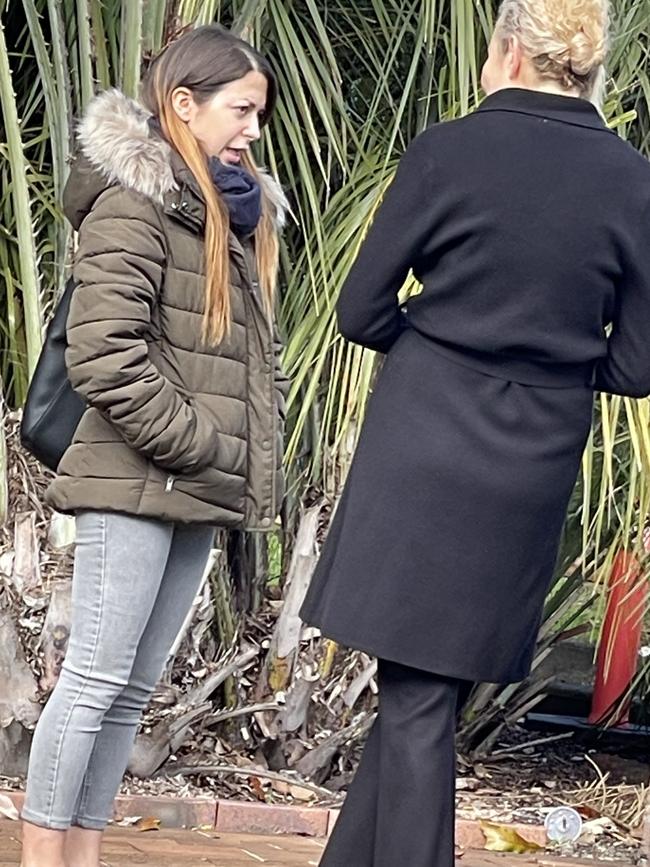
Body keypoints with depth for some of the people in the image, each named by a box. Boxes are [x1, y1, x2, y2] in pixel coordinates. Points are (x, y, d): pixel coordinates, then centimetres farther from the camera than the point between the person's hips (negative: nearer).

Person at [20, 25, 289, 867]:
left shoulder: (237, 215, 19)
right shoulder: (134, 201, -9)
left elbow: (257, 353, 24)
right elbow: (102, 349, -18)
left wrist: (256, 450, 9)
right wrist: (195, 444, -15)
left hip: (200, 493, 8)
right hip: (137, 485, -8)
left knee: (132, 688, 8)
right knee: (96, 678, -7)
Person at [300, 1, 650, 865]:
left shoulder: (447, 152, -8)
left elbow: (362, 312, -2)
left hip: (420, 455, -2)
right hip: (535, 469, 3)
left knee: (416, 700, 4)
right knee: (428, 691, 12)